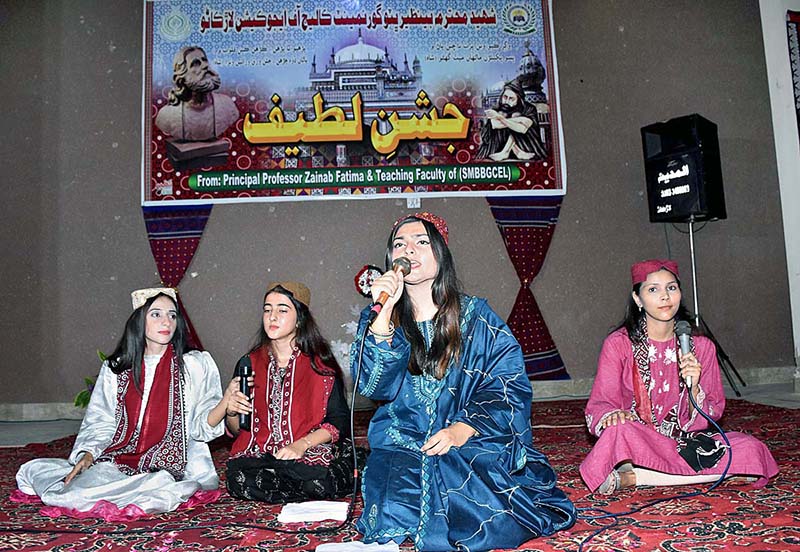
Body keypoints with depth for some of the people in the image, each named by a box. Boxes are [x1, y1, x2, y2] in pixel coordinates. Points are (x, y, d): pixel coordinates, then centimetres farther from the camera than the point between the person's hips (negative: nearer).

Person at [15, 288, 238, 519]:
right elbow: (100, 423, 11)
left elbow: (202, 426, -3)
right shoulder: (115, 369, 11)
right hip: (119, 462, 2)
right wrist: (87, 454, -7)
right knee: (32, 470, -10)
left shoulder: (196, 364, 1)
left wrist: (226, 401, -22)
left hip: (173, 468, -2)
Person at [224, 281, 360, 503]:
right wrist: (232, 412, -8)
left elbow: (340, 422, -2)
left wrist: (302, 444, -17)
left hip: (309, 457, -3)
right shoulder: (249, 363, 12)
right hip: (257, 455, 3)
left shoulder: (320, 364, 3)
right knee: (238, 478, -30)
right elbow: (237, 430, 15)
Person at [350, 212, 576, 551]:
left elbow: (511, 384, -3)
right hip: (403, 449, 1)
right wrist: (384, 314, -19)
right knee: (394, 521, -26)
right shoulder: (378, 319, 6)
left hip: (472, 445, 0)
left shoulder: (475, 317, 3)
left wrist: (463, 429, -17)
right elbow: (374, 386, -10)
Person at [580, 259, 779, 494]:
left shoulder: (701, 346, 4)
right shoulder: (619, 344, -5)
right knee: (620, 430, -37)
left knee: (751, 449, -23)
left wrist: (693, 388, -17)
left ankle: (633, 478, -19)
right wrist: (612, 415, -30)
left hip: (684, 443, 5)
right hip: (637, 445, -5)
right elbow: (599, 404, -6)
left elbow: (711, 416, 4)